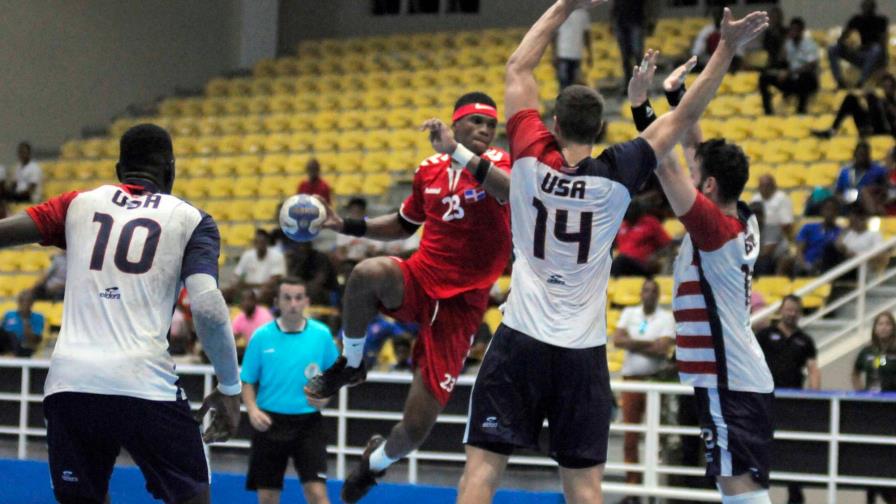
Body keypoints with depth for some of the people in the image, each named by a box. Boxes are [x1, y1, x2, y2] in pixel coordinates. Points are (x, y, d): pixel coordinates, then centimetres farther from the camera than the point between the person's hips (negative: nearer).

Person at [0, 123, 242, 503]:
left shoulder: (79, 204, 17)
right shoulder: (191, 219, 10)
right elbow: (207, 307, -4)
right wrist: (230, 388, 5)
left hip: (67, 384, 3)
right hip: (144, 383, -3)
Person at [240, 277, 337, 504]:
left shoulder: (322, 334, 0)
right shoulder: (261, 336, -1)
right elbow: (248, 381, 5)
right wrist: (252, 409, -13)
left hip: (308, 422, -1)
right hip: (269, 423, 1)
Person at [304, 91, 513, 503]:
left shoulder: (496, 164, -8)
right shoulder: (430, 169, 6)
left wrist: (457, 151, -43)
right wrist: (346, 226, 12)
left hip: (459, 306, -3)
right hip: (418, 282, 3)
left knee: (417, 426, -4)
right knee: (367, 273, -36)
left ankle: (377, 461, 33)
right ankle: (350, 364, -10)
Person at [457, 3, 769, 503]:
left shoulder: (532, 159, -4)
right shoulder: (617, 175, -4)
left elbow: (519, 68, 8)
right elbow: (685, 115, 0)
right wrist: (728, 47, 0)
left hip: (522, 339, -1)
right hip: (583, 350, 1)